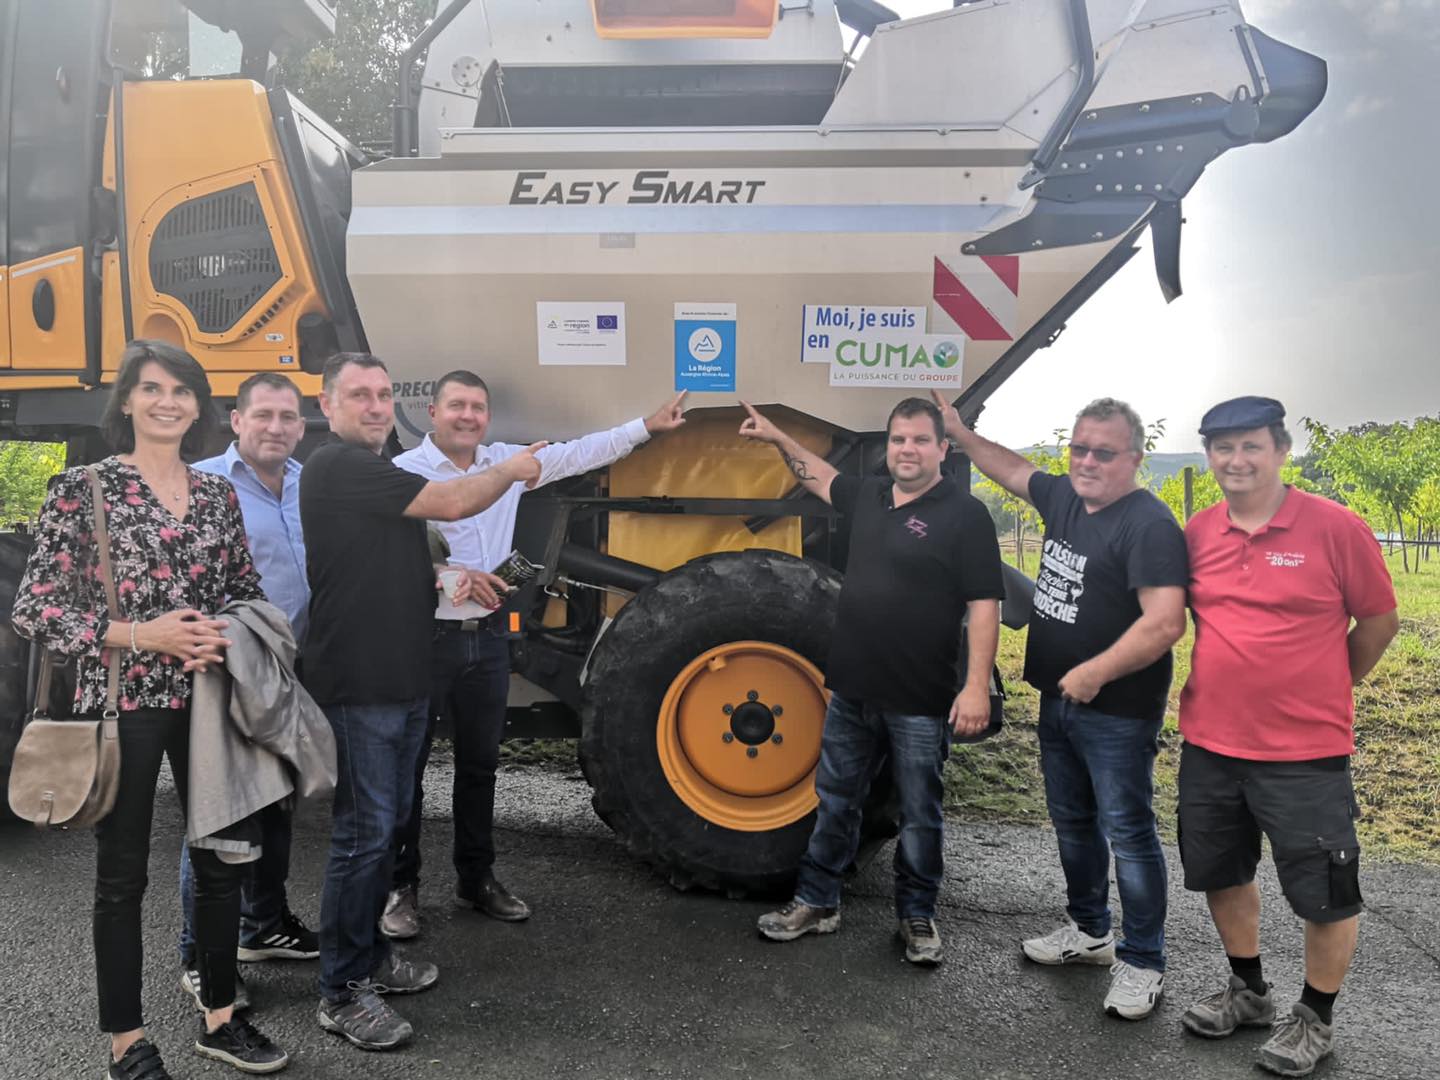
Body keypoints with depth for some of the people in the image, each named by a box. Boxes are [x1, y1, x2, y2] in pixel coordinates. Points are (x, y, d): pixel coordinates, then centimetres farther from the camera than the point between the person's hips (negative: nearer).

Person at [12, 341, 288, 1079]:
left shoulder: (217, 494, 8)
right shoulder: (83, 488, -5)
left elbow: (250, 595, 14)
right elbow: (33, 610, -7)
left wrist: (225, 637, -8)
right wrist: (142, 635, -17)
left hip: (210, 699, 4)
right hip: (123, 702, -4)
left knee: (222, 859, 11)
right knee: (122, 873, 8)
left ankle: (218, 1017, 29)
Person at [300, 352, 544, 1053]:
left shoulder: (376, 472, 17)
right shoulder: (338, 466, -16)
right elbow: (453, 503, -21)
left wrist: (446, 580, 11)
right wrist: (512, 469, -4)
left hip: (402, 681, 10)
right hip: (358, 687, -10)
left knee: (385, 823, 18)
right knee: (363, 832, -3)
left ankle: (369, 956, 32)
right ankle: (341, 993, 10)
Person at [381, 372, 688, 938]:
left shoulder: (507, 462, 7)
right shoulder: (406, 471, -10)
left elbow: (578, 454, 13)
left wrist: (648, 425, 12)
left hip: (488, 636, 6)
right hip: (426, 636, -5)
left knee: (480, 764, 15)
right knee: (406, 766, 6)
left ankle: (476, 878, 30)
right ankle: (400, 886, 20)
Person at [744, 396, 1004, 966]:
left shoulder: (963, 514, -11)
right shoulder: (868, 496, 8)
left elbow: (983, 606, -15)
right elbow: (822, 476, 30)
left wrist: (976, 686, -21)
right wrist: (778, 439, 25)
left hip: (921, 701, -6)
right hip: (852, 690, 6)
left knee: (919, 815, 10)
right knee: (834, 802, 17)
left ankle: (917, 916, 28)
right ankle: (816, 902, 31)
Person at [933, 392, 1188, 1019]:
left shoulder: (1149, 525, -18)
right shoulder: (1064, 498, 6)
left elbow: (1165, 623, -27)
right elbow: (1013, 471, 26)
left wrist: (1095, 673, -24)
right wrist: (959, 432, 25)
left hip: (1117, 713, -8)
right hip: (1059, 701, 9)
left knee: (1127, 832, 1)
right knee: (1072, 820, 20)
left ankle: (1142, 964, 16)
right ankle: (1088, 931, 37)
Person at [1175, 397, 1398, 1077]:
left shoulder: (1334, 527, -11)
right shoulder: (1197, 533, 0)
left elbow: (1378, 621, -1)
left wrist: (1322, 690, 8)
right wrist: (1238, 681, 11)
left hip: (1306, 751, -4)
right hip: (1209, 744, 5)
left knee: (1326, 893, 8)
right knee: (1220, 872, 19)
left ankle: (1316, 1018, 32)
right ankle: (1248, 991, 41)